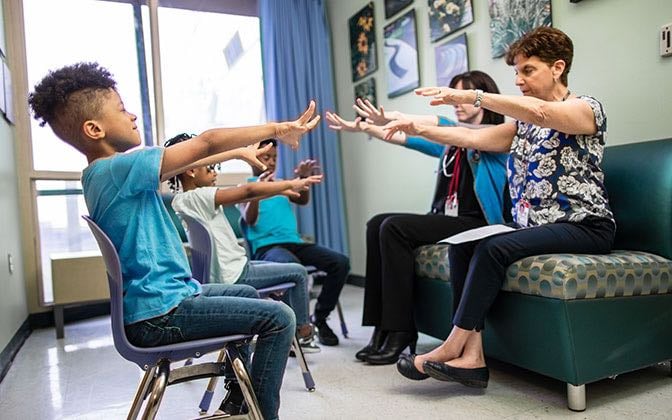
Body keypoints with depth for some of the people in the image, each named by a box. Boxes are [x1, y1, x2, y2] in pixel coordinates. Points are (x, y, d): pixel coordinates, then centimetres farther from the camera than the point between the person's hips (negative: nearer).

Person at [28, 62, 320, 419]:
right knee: (278, 318, -11)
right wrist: (276, 129, -14)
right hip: (160, 314, -10)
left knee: (246, 294, 26)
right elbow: (205, 143, -22)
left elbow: (181, 165, 17)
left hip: (161, 298, 10)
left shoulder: (100, 174, 10)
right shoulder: (118, 168, -20)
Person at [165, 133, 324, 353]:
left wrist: (282, 191, 5)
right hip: (234, 276, -10)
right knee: (298, 272, 2)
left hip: (224, 271, 10)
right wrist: (292, 183, -15)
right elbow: (248, 191, -25)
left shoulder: (183, 200, 10)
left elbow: (243, 197, 8)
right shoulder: (197, 196, -19)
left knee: (290, 273, 24)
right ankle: (304, 334, 16)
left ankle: (293, 331, 32)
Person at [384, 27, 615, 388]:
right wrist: (419, 129, -5)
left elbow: (539, 111, -25)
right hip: (531, 227, 7)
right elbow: (474, 137, 6)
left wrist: (471, 96, -31)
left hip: (583, 226, -7)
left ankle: (452, 346, -19)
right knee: (460, 248, -17)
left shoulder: (587, 108, -2)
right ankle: (472, 356, -22)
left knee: (494, 248, -30)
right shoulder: (523, 124, 19)